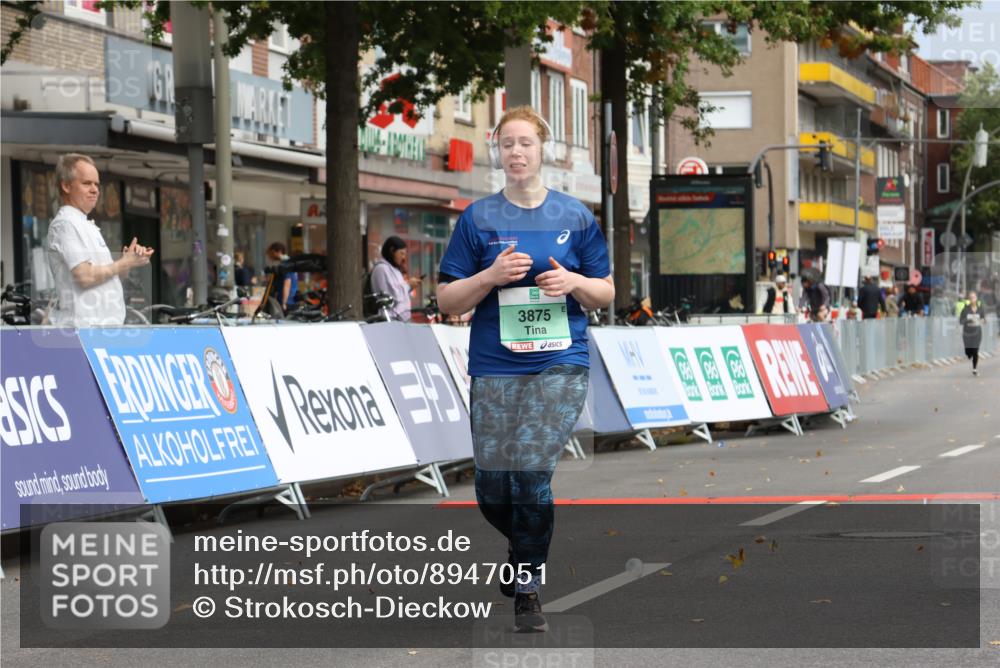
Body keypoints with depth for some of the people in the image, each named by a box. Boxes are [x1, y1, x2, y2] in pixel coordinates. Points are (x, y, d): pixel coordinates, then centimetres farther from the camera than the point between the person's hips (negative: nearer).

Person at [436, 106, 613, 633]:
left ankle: (527, 588, 1)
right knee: (492, 491, 1)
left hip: (560, 364, -1)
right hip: (494, 367, 1)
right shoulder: (478, 219, 4)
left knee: (530, 474, -15)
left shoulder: (575, 217, 6)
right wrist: (492, 276, -12)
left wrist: (574, 282, -9)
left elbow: (605, 294, 13)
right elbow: (447, 300, 5)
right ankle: (523, 547, 34)